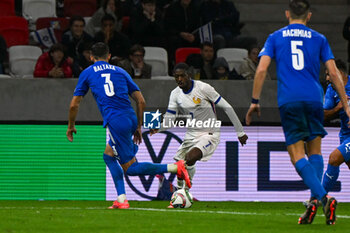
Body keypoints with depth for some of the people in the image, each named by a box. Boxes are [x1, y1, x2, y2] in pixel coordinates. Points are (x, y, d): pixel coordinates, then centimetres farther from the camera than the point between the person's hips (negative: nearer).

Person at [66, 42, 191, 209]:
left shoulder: (87, 74, 13)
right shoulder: (120, 71, 21)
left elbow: (74, 104, 13)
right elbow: (141, 101, 15)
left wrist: (71, 126, 29)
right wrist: (138, 127, 25)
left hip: (115, 122, -5)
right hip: (131, 118, 5)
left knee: (130, 168, -2)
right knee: (108, 156, 23)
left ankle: (175, 168, -19)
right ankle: (121, 199, 11)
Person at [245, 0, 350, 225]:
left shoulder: (275, 38, 12)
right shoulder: (318, 39, 12)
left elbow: (261, 69, 2)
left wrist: (255, 101, 8)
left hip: (288, 101, -1)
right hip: (314, 98, 1)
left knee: (297, 155, -3)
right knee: (315, 150, 14)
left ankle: (323, 197, -23)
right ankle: (316, 199, -2)